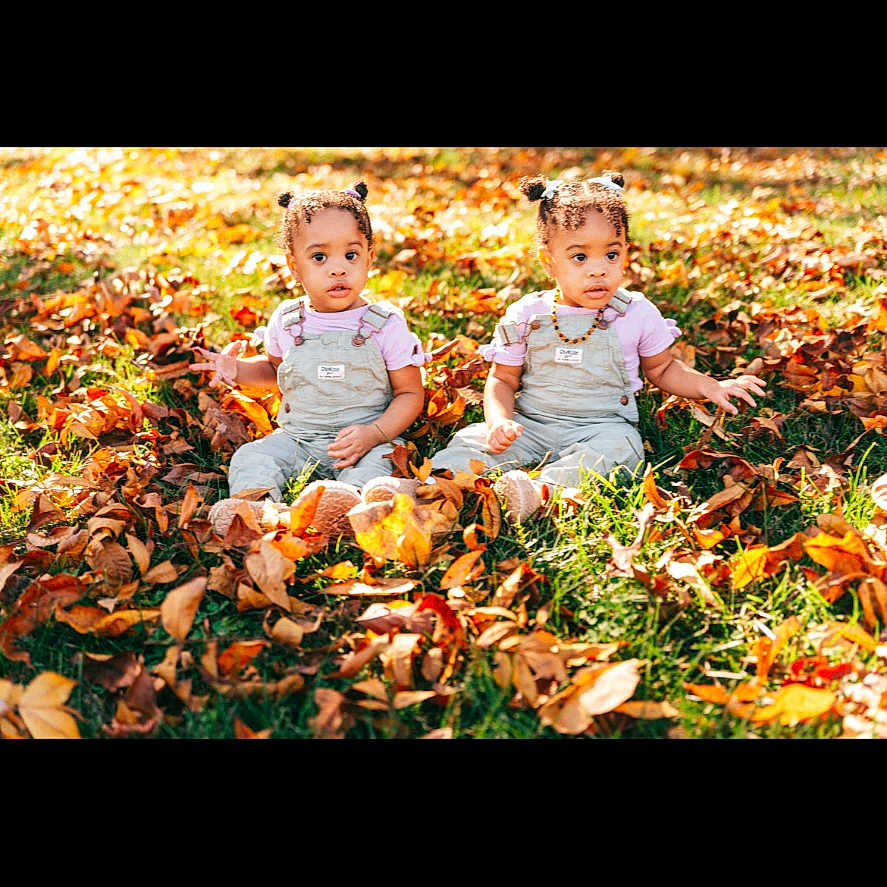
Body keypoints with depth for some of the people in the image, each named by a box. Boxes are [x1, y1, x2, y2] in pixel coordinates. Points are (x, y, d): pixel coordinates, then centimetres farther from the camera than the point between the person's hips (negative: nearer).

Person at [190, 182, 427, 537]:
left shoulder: (386, 325, -6)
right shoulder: (286, 321, 5)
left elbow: (410, 394, -2)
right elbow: (274, 368, 26)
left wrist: (374, 434, -18)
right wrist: (237, 369, 5)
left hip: (364, 441, -4)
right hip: (296, 437, 4)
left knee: (370, 469, -33)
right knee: (251, 458, -17)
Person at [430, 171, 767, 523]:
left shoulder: (637, 314, 0)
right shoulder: (525, 316, 0)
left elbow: (661, 368, 15)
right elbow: (503, 380, 7)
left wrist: (710, 386, -1)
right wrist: (499, 421, -13)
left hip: (603, 426, -1)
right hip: (530, 425, 2)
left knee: (618, 446, -34)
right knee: (473, 439, -19)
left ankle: (539, 491, -52)